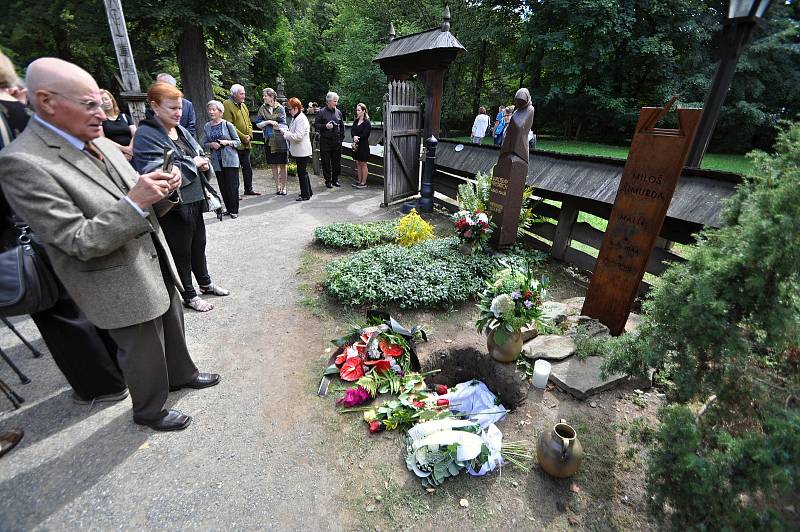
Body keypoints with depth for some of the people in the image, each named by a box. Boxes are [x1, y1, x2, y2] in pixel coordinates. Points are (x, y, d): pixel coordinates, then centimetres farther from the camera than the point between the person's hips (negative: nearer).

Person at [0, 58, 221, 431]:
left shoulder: (98, 142, 4)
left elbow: (141, 207, 9)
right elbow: (79, 242, -24)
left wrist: (160, 189, -11)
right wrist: (134, 201, -32)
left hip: (155, 264, 7)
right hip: (122, 287, -7)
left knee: (172, 327, 25)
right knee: (144, 352, 12)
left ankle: (180, 374, 50)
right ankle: (149, 410, 38)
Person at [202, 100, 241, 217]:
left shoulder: (228, 125, -1)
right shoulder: (207, 127, 9)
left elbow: (238, 141, 1)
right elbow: (204, 144, 13)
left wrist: (227, 142, -15)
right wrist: (211, 144, -7)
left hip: (230, 160, -4)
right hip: (216, 161, 4)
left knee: (232, 185, -5)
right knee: (222, 186, 6)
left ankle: (234, 210, 4)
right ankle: (228, 209, 16)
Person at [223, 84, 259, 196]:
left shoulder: (243, 105, 16)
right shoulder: (227, 105, -8)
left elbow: (249, 122, 20)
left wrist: (250, 135, 2)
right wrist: (243, 137, -16)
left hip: (246, 144, 8)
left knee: (248, 168, 13)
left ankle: (249, 189, 23)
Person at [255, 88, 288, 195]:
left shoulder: (280, 108, 0)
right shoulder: (262, 108, 7)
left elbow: (283, 124, -1)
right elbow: (258, 124, 4)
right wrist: (269, 122, -10)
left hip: (280, 139, -3)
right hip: (269, 140, 3)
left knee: (282, 165, -1)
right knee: (273, 165, 6)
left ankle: (283, 187, 9)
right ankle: (277, 186, 15)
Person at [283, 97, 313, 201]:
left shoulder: (301, 119, -17)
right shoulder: (295, 118, 13)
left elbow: (298, 137, -24)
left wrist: (285, 133, -15)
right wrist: (287, 131, 7)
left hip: (302, 152, -10)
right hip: (298, 151, 10)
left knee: (302, 172, -3)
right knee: (303, 172, 17)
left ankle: (305, 195, 6)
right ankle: (308, 192, 28)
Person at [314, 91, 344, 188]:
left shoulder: (338, 112, 12)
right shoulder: (321, 112, 0)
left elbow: (342, 126, 19)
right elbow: (316, 125, -1)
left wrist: (341, 137, 9)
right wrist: (325, 126, -17)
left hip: (337, 141, 3)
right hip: (325, 141, -3)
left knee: (337, 161, 7)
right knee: (326, 162, 1)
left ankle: (335, 179, 20)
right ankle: (328, 180, 11)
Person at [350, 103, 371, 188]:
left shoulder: (367, 122, -8)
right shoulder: (355, 121, 12)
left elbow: (365, 135, -14)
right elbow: (353, 132, 4)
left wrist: (357, 138, -13)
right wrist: (354, 137, -16)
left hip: (363, 145, -7)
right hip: (356, 145, 7)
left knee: (363, 164, -1)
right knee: (358, 163, 11)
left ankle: (363, 183, 6)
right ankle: (359, 181, 19)